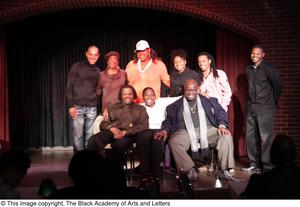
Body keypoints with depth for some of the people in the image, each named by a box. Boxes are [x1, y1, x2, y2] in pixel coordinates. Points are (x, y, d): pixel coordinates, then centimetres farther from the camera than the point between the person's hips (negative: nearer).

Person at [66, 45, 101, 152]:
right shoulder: (77, 66, 1)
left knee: (90, 136, 4)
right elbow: (69, 87, -2)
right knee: (78, 136, -2)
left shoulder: (97, 71, 14)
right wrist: (71, 105, -10)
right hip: (78, 107, -4)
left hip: (92, 108, 4)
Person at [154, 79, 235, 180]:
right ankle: (190, 170, -23)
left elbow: (220, 113, 12)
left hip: (208, 130, 1)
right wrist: (164, 130, -6)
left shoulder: (208, 101, 18)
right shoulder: (176, 106, 18)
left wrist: (222, 125, -7)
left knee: (226, 136, -24)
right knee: (173, 142, -32)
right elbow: (169, 121, 15)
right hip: (185, 132, -1)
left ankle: (226, 169, -15)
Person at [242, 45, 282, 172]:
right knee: (250, 136, 7)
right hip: (251, 107, 6)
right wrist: (250, 101, 15)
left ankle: (267, 165, 0)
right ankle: (254, 163, 18)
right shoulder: (249, 69, 11)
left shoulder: (268, 68, -6)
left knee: (265, 137, -7)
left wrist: (273, 103, 6)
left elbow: (277, 86, -1)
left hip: (265, 108, -6)